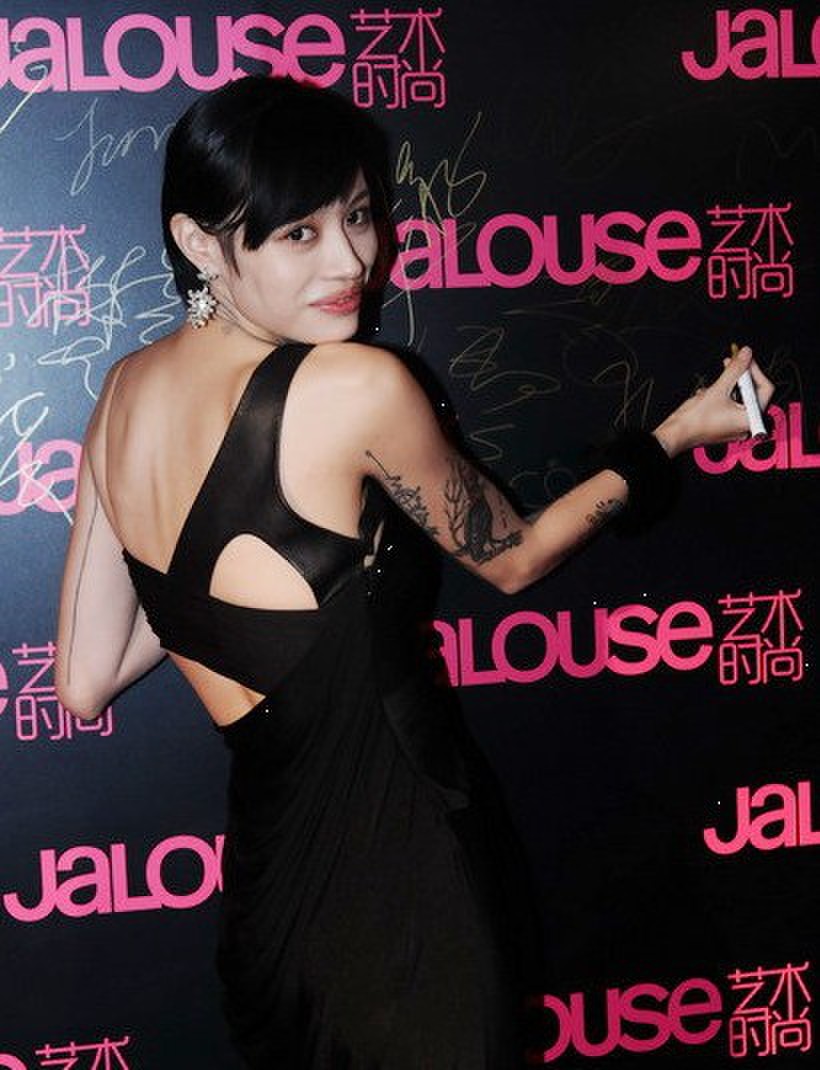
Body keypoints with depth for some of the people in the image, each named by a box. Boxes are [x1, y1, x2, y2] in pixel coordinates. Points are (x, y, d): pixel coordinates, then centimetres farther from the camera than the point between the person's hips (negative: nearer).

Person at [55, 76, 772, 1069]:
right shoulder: (355, 387, -21)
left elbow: (85, 683, 1)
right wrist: (675, 434, 8)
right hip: (396, 867, -6)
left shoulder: (127, 389, -2)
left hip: (262, 870, 6)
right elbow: (511, 557, -3)